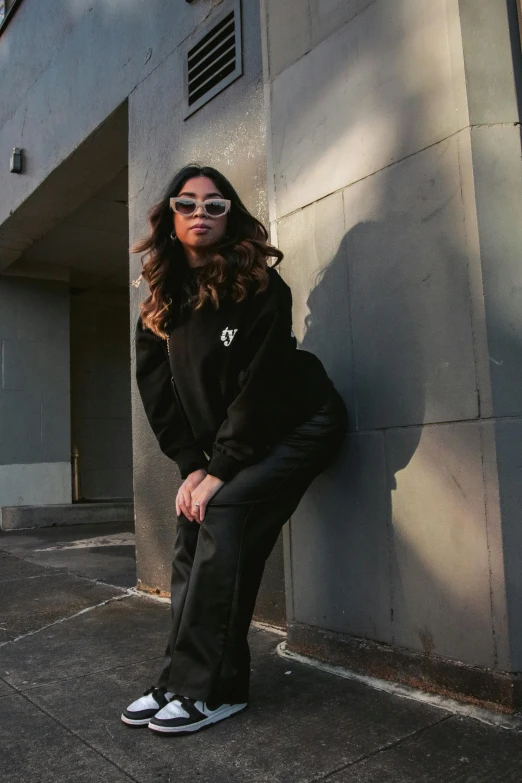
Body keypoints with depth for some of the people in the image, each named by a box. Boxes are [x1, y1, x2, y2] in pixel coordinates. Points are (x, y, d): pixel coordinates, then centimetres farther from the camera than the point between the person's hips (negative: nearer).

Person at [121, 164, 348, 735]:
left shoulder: (259, 287, -15)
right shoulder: (162, 303, 2)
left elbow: (259, 385, -20)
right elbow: (158, 391, -1)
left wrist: (220, 471, -19)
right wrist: (192, 467, -10)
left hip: (299, 426, -6)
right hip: (224, 444, 6)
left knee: (223, 515, -22)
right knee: (191, 527, -7)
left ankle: (208, 687, -14)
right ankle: (182, 679, 4)